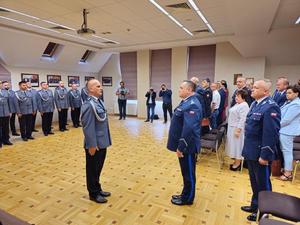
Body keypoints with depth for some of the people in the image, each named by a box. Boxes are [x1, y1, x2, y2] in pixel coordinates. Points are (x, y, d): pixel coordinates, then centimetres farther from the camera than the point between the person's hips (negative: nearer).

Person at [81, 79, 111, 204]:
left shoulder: (99, 101, 7)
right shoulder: (89, 104, -21)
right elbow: (87, 127, -22)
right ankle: (93, 194, 28)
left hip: (102, 142, 8)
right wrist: (92, 145, -19)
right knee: (93, 169, 10)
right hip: (95, 144, -8)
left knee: (98, 168, 22)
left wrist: (106, 140, 14)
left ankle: (98, 189, 39)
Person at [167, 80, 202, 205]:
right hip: (183, 145, 10)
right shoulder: (186, 102, 10)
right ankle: (185, 194, 38)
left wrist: (181, 147, -24)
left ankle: (187, 198, 27)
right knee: (185, 172, 21)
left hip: (187, 146, -10)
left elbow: (189, 129, -29)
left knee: (189, 173, 8)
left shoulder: (192, 105, -22)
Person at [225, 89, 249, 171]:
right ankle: (236, 161, 26)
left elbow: (242, 119, -23)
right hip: (232, 128, 10)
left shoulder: (244, 106, -18)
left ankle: (238, 164, 13)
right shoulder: (237, 104, 13)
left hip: (237, 129, -10)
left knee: (238, 145, 1)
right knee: (234, 145, 15)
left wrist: (238, 129, -25)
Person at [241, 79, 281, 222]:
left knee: (263, 183, 11)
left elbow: (271, 134, -23)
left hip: (261, 154, -8)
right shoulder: (255, 104, 8)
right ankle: (255, 205, 41)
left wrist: (265, 155, -22)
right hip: (251, 151, 9)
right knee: (254, 181, 22)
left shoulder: (271, 107, -21)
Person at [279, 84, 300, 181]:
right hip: (284, 130, 9)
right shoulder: (289, 102, 12)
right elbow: (282, 115, 19)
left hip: (287, 131, -9)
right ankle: (286, 170, 28)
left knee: (287, 151, 0)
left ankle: (288, 173, 11)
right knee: (284, 150, 16)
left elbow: (286, 120, -21)